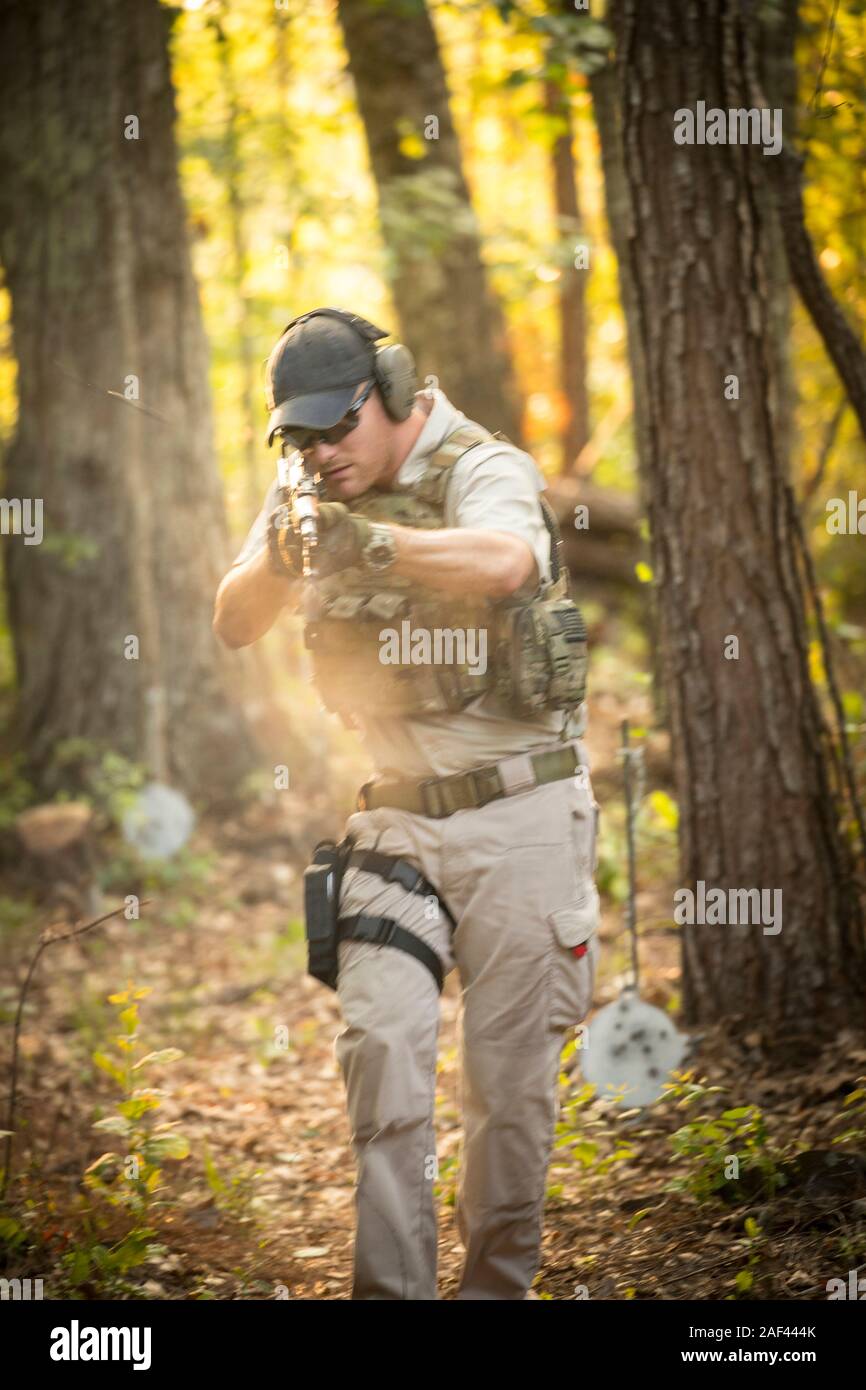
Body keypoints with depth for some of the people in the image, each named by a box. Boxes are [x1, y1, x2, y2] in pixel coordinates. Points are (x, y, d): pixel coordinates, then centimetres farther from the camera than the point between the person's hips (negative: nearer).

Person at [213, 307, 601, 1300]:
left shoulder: (482, 469, -14)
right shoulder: (311, 498, 5)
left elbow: (505, 560, -36)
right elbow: (232, 626, -1)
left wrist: (368, 540, -48)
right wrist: (279, 562, -22)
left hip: (516, 815, -4)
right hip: (399, 816, 4)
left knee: (510, 1068, 4)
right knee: (380, 1043, -8)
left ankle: (499, 1280, 19)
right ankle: (389, 1285, -4)